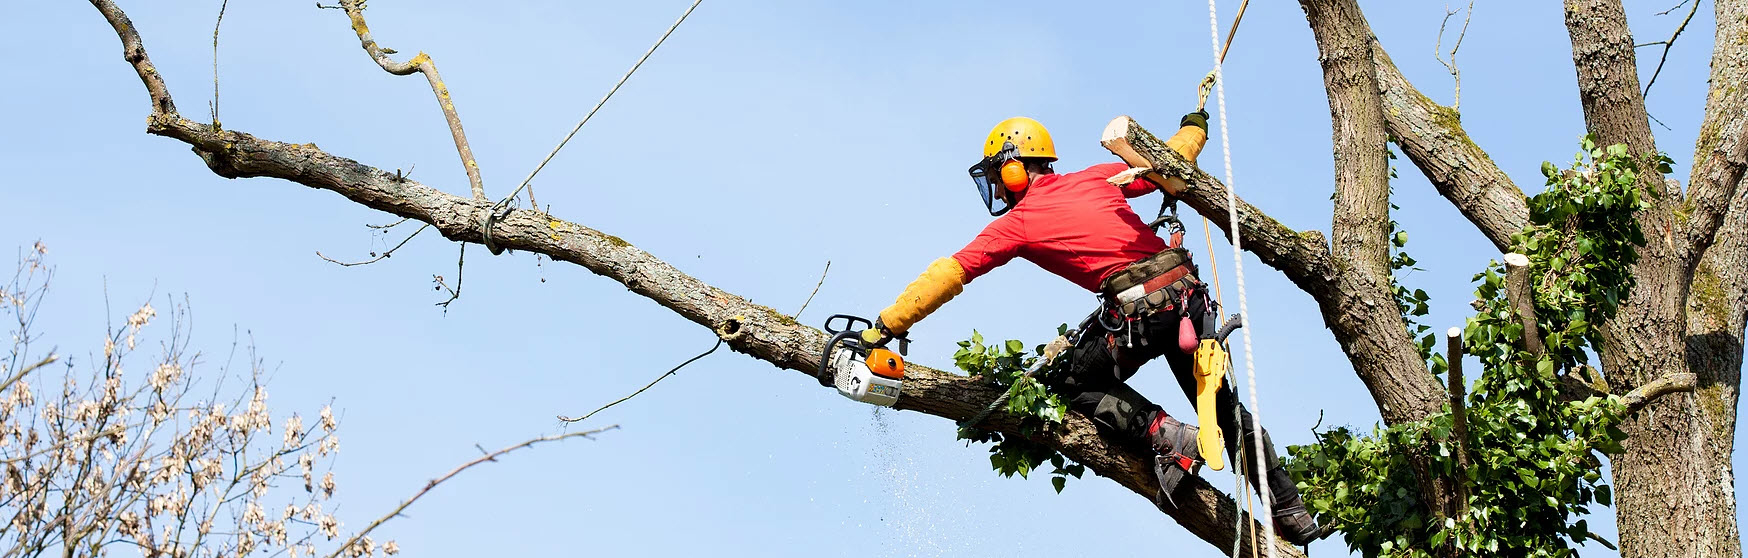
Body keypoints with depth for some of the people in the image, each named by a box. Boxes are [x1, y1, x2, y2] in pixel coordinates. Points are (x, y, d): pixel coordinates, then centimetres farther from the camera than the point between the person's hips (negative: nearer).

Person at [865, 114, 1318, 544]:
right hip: (1188, 294, 6)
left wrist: (886, 326, 4)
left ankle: (1164, 436, -3)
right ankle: (1291, 512, 21)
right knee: (1220, 402, 20)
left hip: (1139, 312, -6)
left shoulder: (1017, 223, 3)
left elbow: (946, 276, 2)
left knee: (1072, 382, 17)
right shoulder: (1097, 178, 16)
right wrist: (1194, 128, 46)